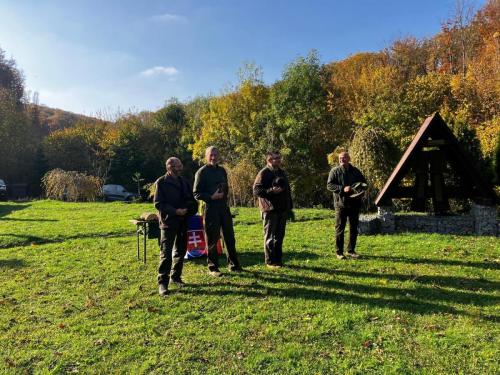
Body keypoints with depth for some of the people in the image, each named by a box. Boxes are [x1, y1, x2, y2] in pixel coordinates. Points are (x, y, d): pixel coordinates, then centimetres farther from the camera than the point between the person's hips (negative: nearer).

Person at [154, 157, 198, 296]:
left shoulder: (184, 182, 13)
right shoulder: (161, 182, -6)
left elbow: (192, 200, 17)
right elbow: (158, 203, -11)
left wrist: (188, 209, -5)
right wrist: (175, 211, -20)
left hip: (183, 221, 6)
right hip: (168, 222, -6)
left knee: (181, 251, 14)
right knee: (166, 253, -8)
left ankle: (176, 276, 28)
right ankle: (162, 282, -2)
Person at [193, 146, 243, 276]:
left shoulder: (222, 171, 13)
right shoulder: (202, 172, -6)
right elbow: (196, 193, -9)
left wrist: (224, 196, 5)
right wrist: (211, 197, -19)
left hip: (224, 207, 6)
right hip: (211, 208, -6)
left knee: (230, 237, 10)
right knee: (212, 239, 1)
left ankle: (233, 264, 22)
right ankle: (213, 267, 14)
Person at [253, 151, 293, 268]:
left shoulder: (282, 173, 17)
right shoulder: (264, 173, -8)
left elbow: (287, 191, 23)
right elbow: (256, 191, -15)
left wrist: (289, 208, 19)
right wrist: (271, 191, -27)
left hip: (282, 210, 7)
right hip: (270, 210, -7)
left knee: (279, 236, 12)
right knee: (270, 237, 0)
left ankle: (278, 260, 22)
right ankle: (270, 261, 10)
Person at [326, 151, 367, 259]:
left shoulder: (355, 171, 11)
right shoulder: (335, 171, 0)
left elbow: (364, 183, 22)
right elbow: (329, 185, -8)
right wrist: (343, 189, -21)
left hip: (354, 203, 4)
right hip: (341, 203, -4)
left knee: (354, 228, 10)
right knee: (340, 228, -2)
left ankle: (351, 250, 23)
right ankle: (339, 252, 7)